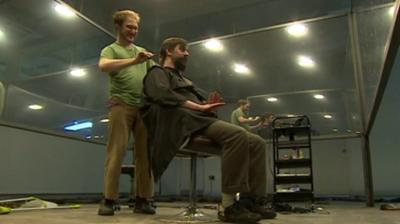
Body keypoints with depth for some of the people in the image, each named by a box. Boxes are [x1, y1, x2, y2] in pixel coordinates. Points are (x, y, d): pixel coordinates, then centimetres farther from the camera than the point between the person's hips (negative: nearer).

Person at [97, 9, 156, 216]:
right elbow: (103, 66, -13)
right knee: (116, 151, -7)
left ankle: (142, 200, 3)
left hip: (144, 106, 4)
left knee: (145, 153, -1)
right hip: (121, 104, -4)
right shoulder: (110, 50, 10)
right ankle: (109, 199, -3)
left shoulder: (142, 51, 26)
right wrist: (133, 61, -22)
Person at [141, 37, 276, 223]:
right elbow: (163, 95, -13)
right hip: (187, 122, -9)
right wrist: (200, 107, -16)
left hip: (202, 121, 9)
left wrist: (209, 105, 4)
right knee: (237, 135, -33)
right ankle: (229, 206, -33)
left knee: (256, 143, -4)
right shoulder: (157, 73, 11)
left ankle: (249, 200, -10)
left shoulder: (183, 79, 39)